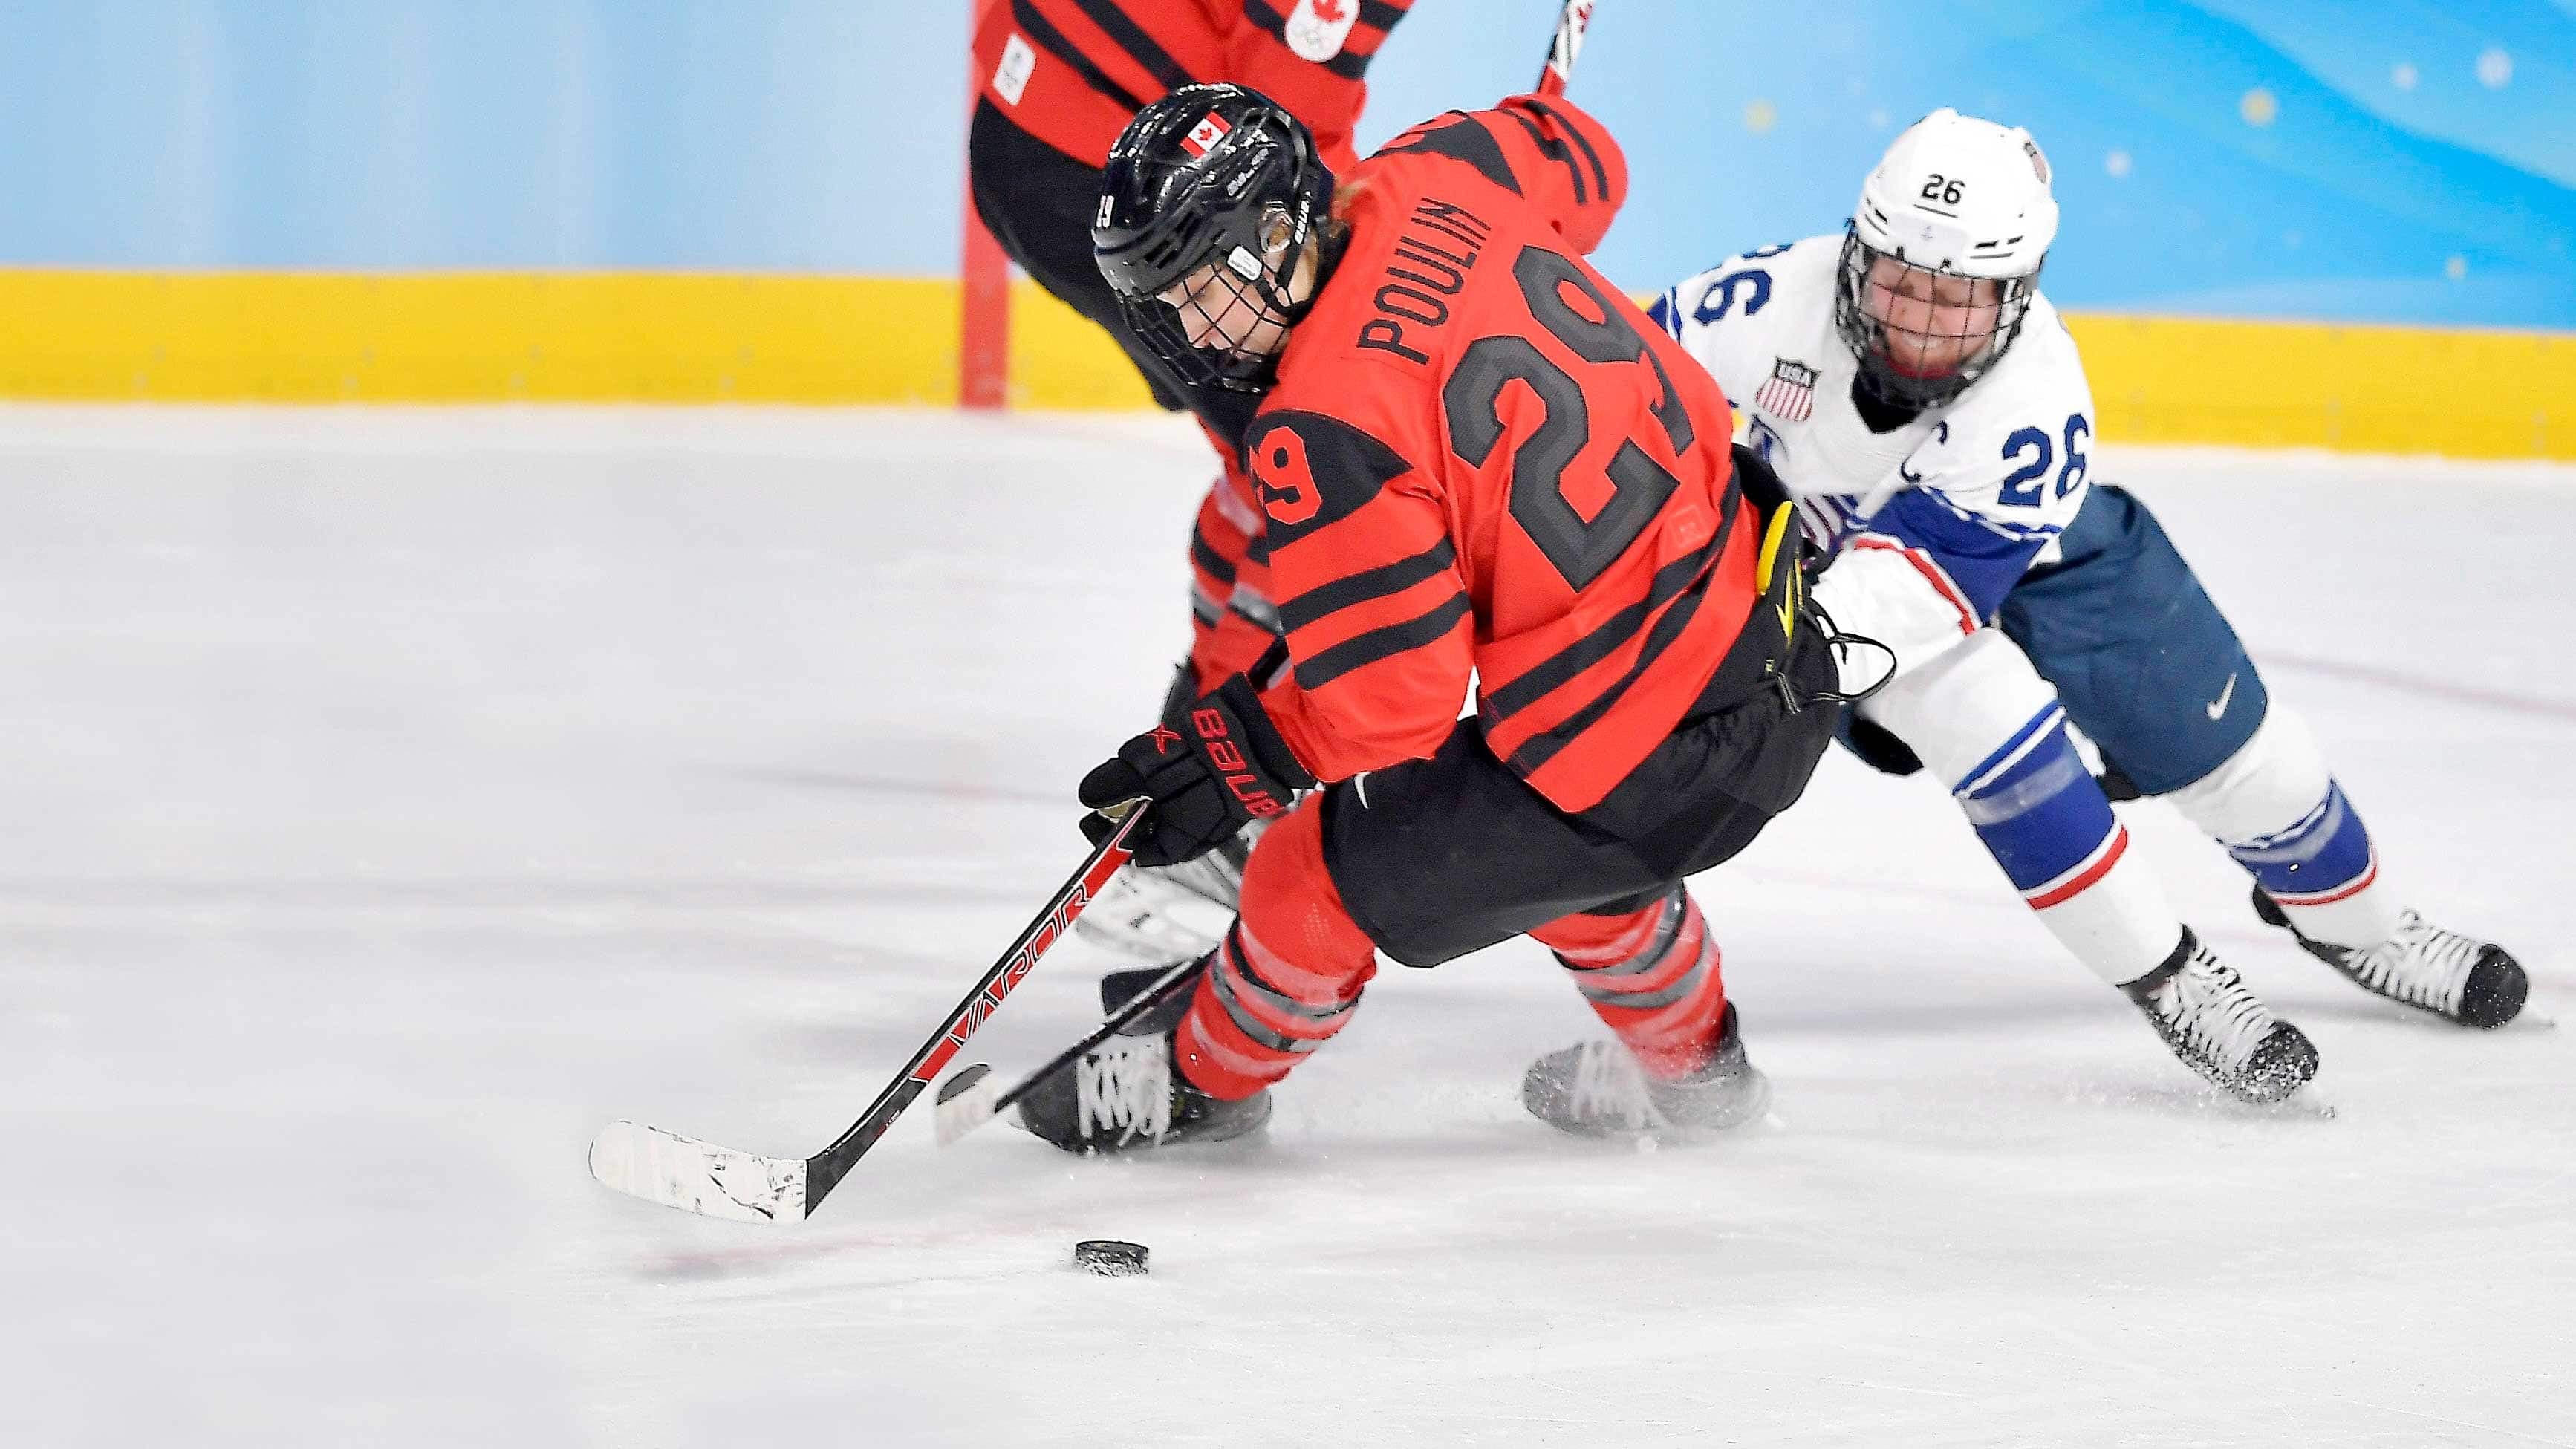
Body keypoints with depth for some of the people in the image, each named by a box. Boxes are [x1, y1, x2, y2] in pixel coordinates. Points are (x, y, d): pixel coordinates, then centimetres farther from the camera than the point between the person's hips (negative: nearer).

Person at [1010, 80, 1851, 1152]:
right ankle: (1694, 1066, 59)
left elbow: (1387, 697, -19)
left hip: (1637, 761, -8)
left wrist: (1235, 761, -3)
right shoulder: (1431, 186, -3)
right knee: (1563, 854, 38)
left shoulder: (1326, 431, -23)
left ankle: (1204, 1079, 39)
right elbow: (1583, 161, 21)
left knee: (1320, 880, 12)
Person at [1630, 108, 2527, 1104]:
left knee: (2221, 737, 6)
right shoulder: (1775, 301, -35)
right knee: (1994, 724, -28)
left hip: (2033, 548, 1)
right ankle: (2167, 981, -12)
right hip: (1822, 550, 0)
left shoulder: (2038, 404, -37)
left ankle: (2351, 923, 38)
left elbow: (1930, 577, -44)